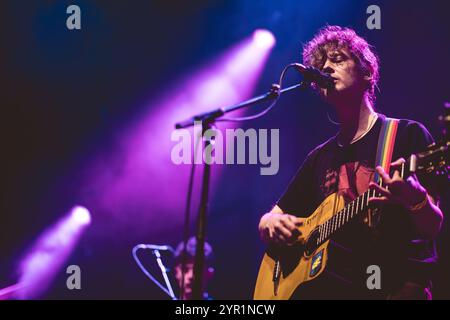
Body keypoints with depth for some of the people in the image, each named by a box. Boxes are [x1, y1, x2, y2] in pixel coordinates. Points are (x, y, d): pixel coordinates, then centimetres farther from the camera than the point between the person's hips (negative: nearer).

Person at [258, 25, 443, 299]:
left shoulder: (408, 134, 4)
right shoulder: (320, 157, 18)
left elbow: (433, 227, -3)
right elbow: (268, 219, 23)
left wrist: (415, 197, -25)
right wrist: (271, 223, 0)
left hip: (397, 284, -5)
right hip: (330, 284, 5)